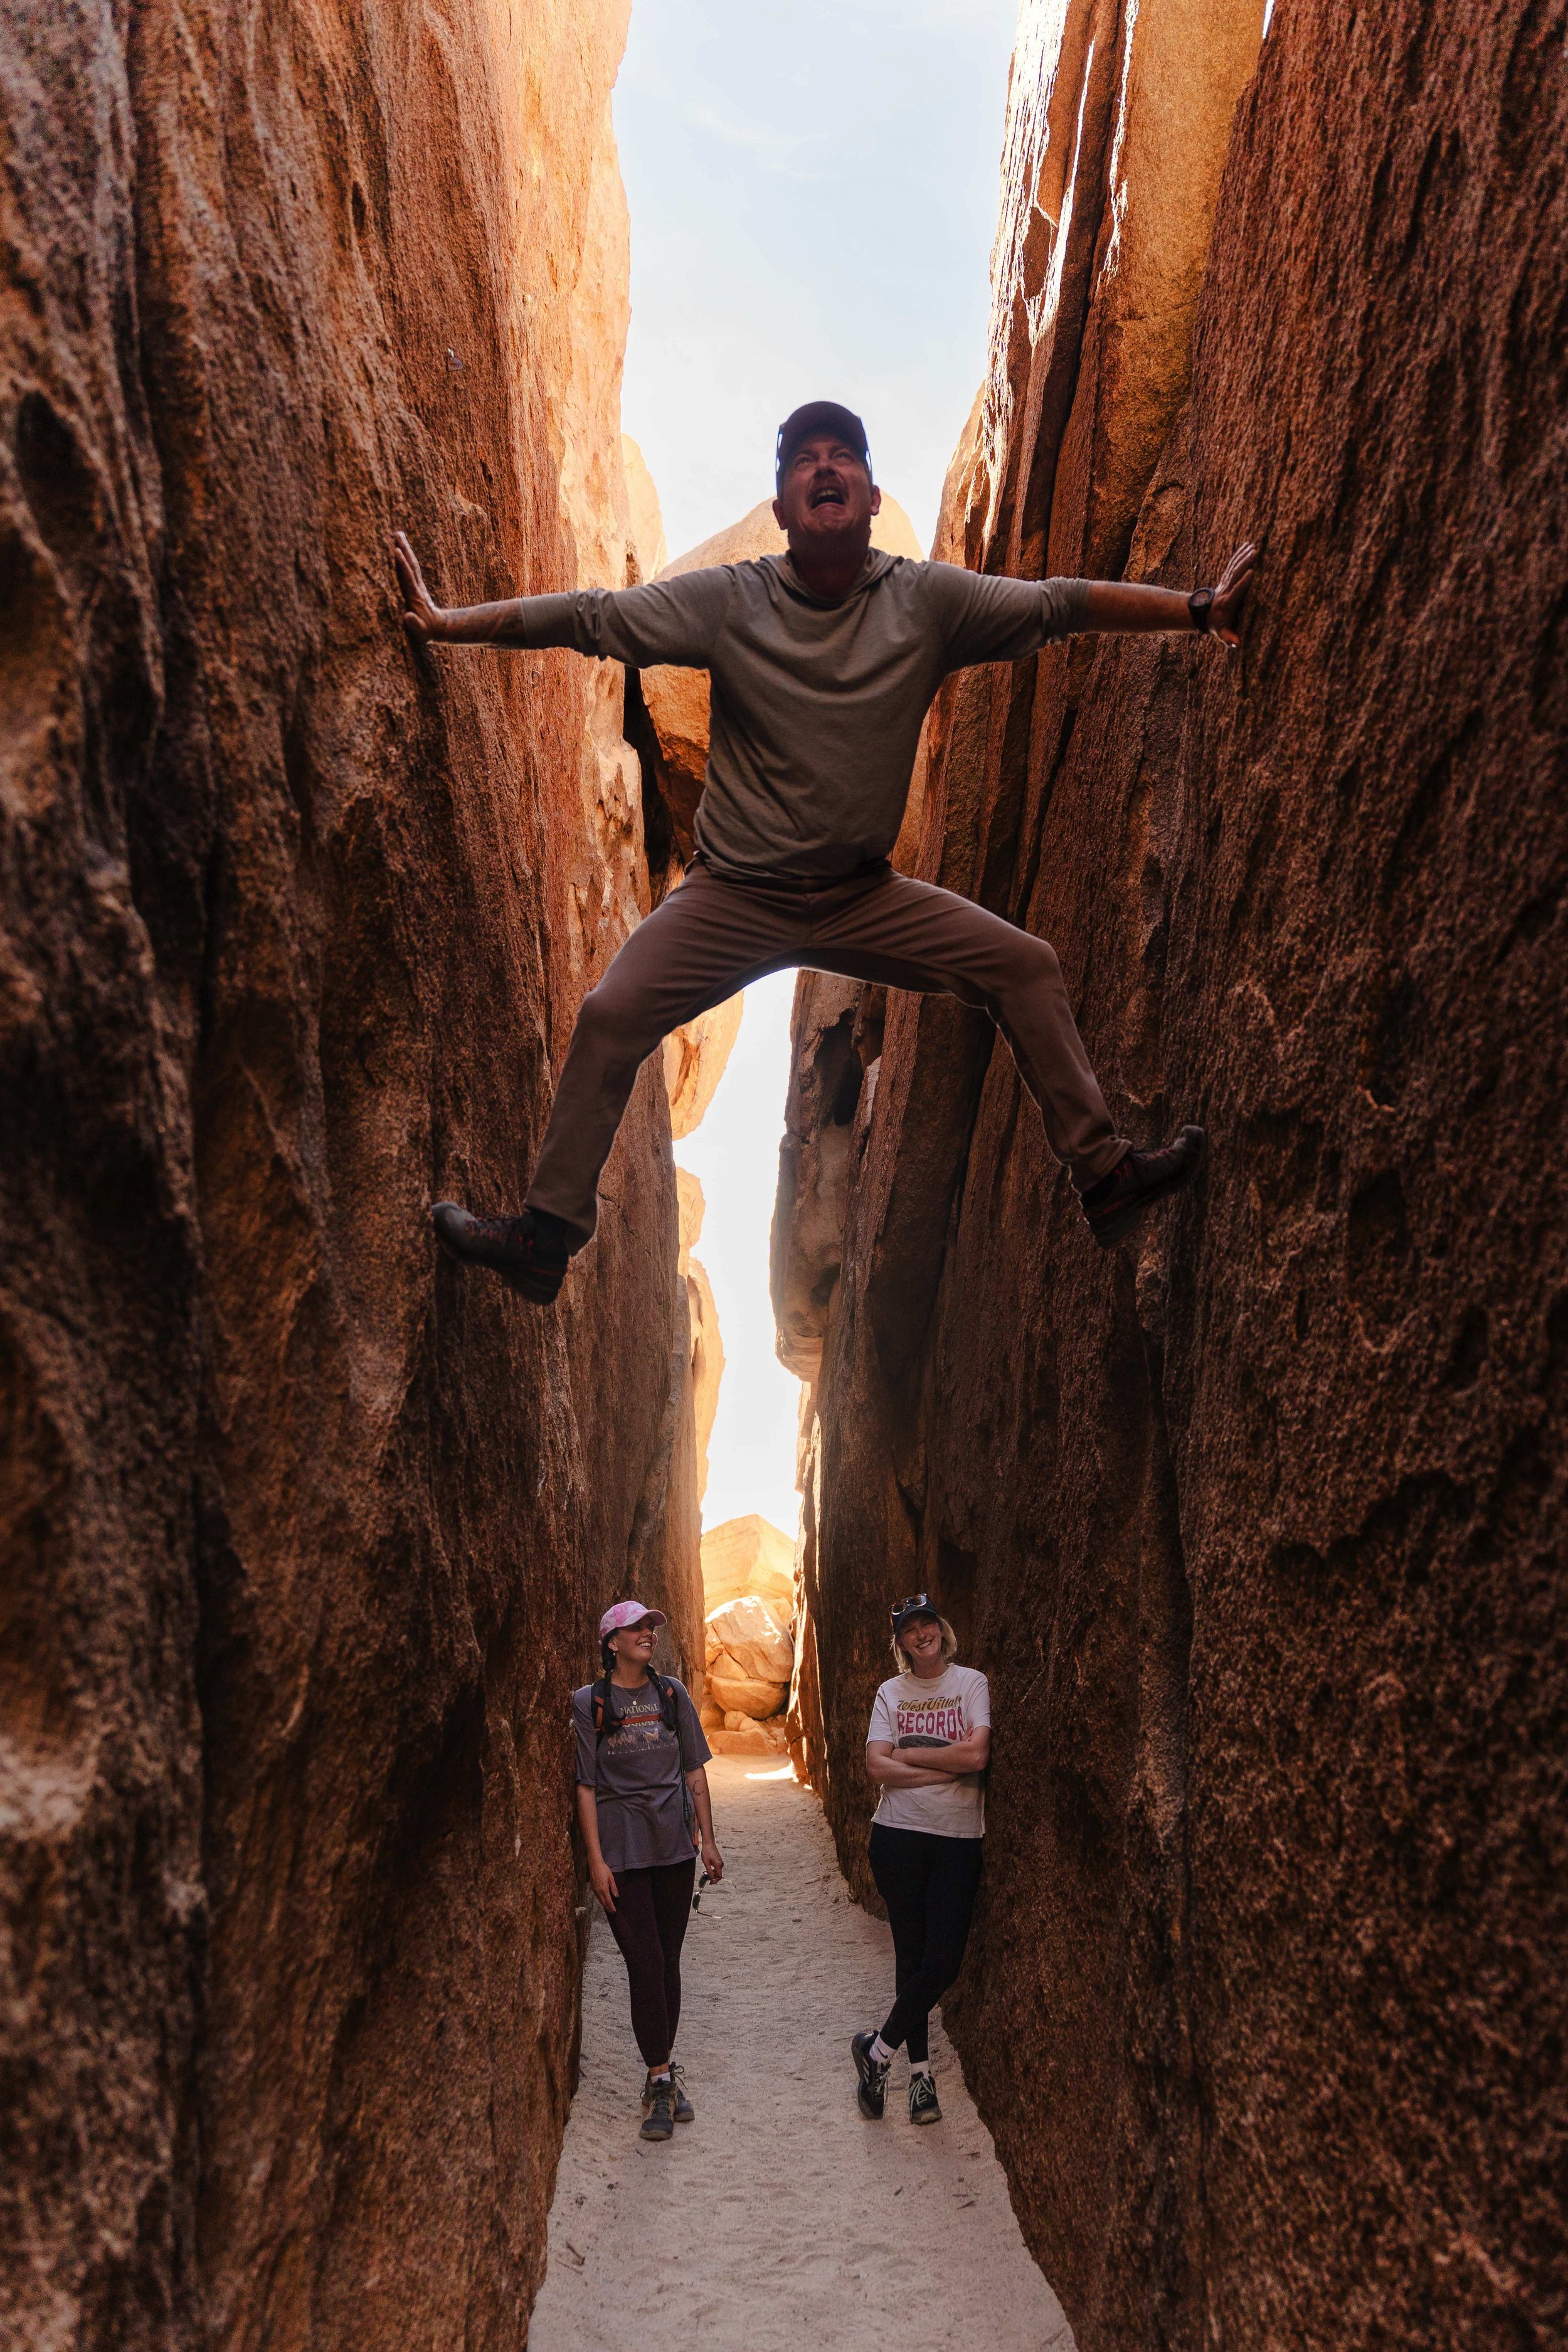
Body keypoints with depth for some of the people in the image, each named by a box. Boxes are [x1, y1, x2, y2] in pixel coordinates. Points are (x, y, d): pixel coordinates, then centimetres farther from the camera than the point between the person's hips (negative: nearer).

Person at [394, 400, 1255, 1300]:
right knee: (611, 1016, -16)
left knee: (1025, 965, -8)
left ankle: (1103, 1175, 3)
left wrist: (1196, 609, -8)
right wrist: (449, 623, -11)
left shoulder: (929, 600, -3)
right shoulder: (728, 600, -7)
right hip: (733, 897, -1)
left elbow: (1062, 604, -3)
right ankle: (546, 1237, -4)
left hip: (866, 897, 2)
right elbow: (589, 616, -7)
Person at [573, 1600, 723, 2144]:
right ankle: (662, 2079, 3)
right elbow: (585, 1786, -6)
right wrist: (596, 1859, -10)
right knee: (645, 1963, -6)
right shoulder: (588, 1703, -4)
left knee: (668, 1961, 9)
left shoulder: (672, 1693, 5)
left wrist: (708, 1839, 6)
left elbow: (694, 1771, 9)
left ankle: (662, 2072, 21)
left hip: (674, 1844, 3)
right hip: (622, 1849, -3)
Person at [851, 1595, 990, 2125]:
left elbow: (977, 1753, -14)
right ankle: (920, 2073, 19)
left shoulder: (971, 1683, 0)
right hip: (899, 1837, 1)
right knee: (912, 1958, 5)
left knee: (943, 1963, -5)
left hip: (958, 1841, -1)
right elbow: (877, 1765, -6)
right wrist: (948, 1768, -12)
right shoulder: (892, 1693, 6)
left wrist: (910, 1753, -7)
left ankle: (878, 2051, 14)